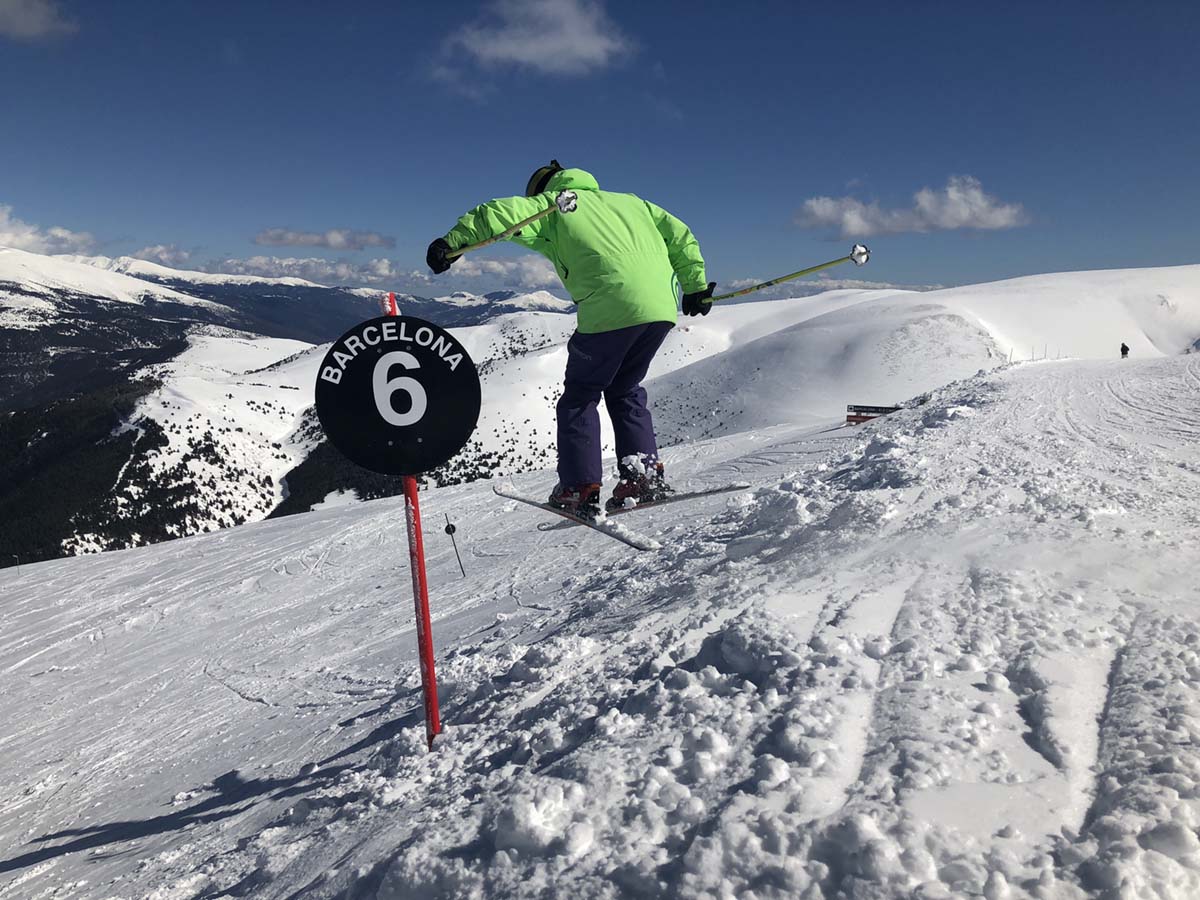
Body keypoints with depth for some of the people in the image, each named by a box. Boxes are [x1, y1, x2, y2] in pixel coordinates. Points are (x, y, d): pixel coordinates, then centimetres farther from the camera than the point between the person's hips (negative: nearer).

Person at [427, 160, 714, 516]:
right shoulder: (628, 201, 31)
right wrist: (696, 287, 28)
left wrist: (453, 241, -3)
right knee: (624, 390, 22)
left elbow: (502, 213, -1)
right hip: (662, 307, 6)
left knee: (580, 395, 9)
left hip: (612, 309, -6)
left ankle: (580, 487, 5)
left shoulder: (553, 204, 16)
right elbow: (679, 235, 25)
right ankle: (645, 474, 14)